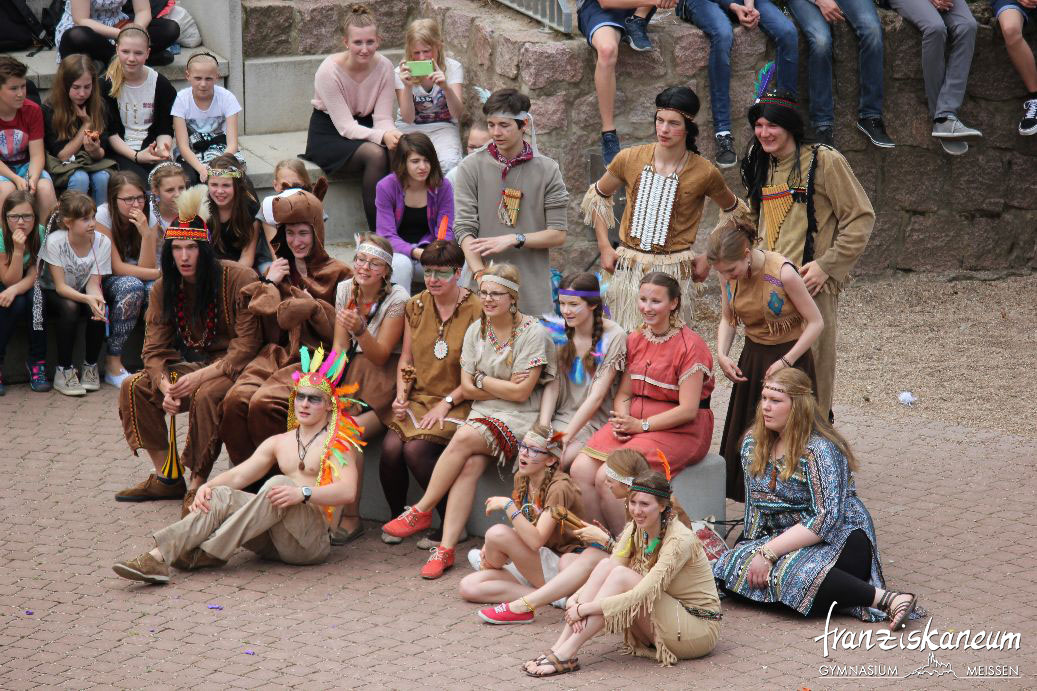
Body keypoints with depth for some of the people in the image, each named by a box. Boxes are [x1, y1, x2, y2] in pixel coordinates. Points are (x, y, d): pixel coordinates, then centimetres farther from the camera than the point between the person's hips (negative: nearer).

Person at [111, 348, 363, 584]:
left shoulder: (338, 443, 5)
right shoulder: (278, 443, 24)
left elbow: (347, 491, -12)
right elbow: (238, 475, 14)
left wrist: (303, 492, -28)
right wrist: (207, 486, -8)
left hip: (312, 538, -5)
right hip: (272, 541, 5)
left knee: (278, 483, -31)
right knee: (222, 496, -19)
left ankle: (210, 553, -32)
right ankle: (158, 557, -38)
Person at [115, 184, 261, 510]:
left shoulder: (239, 279, -18)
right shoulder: (163, 289, 1)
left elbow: (247, 346, -21)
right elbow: (154, 349, 0)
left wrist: (199, 377, -28)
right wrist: (165, 387, -21)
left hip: (232, 368, -7)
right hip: (192, 365, 7)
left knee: (205, 395, -36)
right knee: (133, 387, -8)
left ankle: (198, 483, -20)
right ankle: (166, 476, -3)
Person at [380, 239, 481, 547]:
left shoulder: (475, 311, -8)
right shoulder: (415, 307, 10)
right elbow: (406, 359, 15)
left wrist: (446, 403, -15)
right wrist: (401, 397, -1)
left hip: (457, 403, -5)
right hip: (418, 398, 5)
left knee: (416, 448, -29)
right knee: (391, 447, -23)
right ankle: (396, 518, 2)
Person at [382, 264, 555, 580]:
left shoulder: (532, 333, -7)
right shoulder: (476, 331, 10)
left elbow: (521, 392, -12)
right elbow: (466, 388, 7)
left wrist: (483, 380, -3)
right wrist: (504, 387, -7)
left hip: (519, 418, -4)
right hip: (482, 413, 4)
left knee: (464, 438, -32)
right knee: (470, 464, -27)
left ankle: (422, 511, -18)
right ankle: (446, 548, -32)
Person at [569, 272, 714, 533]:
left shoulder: (690, 345, -10)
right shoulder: (635, 340, 13)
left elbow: (688, 410, -14)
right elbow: (624, 393, 13)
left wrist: (641, 425, -18)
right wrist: (621, 420, -10)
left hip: (680, 430, -7)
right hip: (634, 422, 7)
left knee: (607, 478, -25)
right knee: (581, 469, -17)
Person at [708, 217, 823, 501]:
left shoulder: (783, 273, -24)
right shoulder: (729, 274, -7)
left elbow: (816, 322, -16)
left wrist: (785, 362, -21)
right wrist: (722, 354, -10)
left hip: (790, 357, -6)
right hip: (752, 357, 6)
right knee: (746, 436, 6)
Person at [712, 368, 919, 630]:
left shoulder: (820, 450, -17)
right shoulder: (753, 443, 7)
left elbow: (826, 519, -24)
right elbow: (755, 504, 17)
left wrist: (768, 552, -26)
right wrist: (755, 550, 4)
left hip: (840, 541, -8)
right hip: (782, 537, 8)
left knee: (789, 572, -38)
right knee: (732, 564, -19)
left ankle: (886, 599, -35)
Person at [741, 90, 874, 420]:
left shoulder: (824, 161, -6)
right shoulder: (761, 167, 15)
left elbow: (861, 218, -6)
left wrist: (827, 265, -12)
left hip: (810, 284, -6)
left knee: (811, 366, -6)